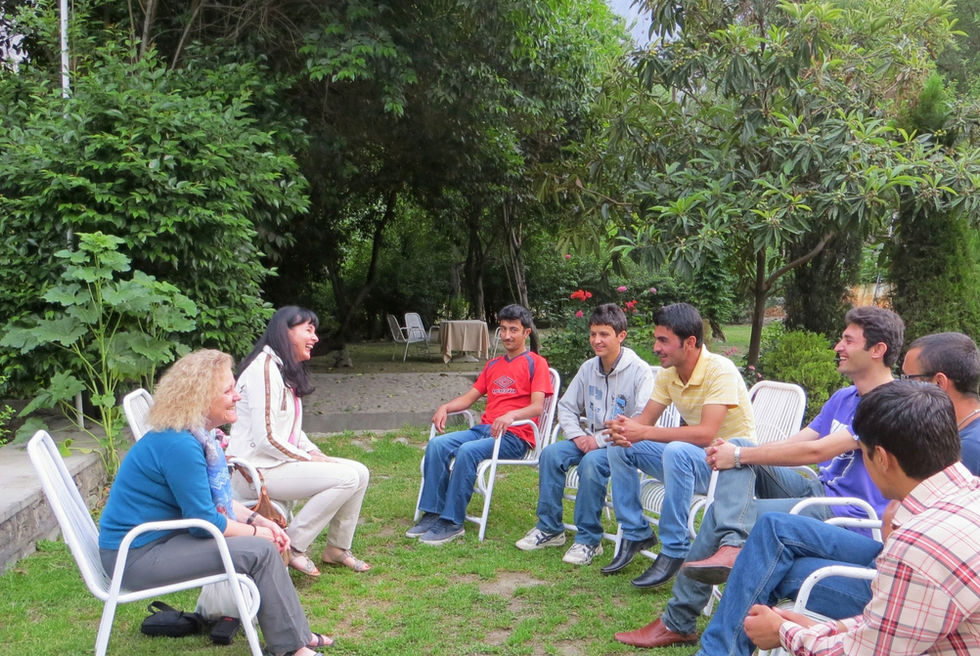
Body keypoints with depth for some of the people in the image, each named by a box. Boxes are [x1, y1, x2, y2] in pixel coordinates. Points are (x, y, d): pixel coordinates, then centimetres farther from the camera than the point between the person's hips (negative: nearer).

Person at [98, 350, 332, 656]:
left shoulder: (199, 436, 6)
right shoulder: (179, 445, -26)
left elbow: (220, 501, 15)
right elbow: (205, 522, -23)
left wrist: (258, 520, 1)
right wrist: (257, 532, -10)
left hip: (161, 538, 10)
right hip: (137, 555, -10)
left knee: (264, 539, 6)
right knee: (260, 551, -16)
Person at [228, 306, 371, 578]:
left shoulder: (287, 370, 15)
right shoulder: (264, 370, -18)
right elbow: (266, 438, -23)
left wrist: (316, 453, 3)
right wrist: (309, 459, -14)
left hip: (280, 461, 10)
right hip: (257, 470, -10)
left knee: (360, 472, 1)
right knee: (347, 478, -21)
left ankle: (338, 548, 13)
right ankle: (293, 548, -11)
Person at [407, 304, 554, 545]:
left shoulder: (536, 363, 1)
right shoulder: (493, 364, 24)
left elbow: (537, 406, -11)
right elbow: (470, 397, 22)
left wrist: (511, 415, -30)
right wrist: (445, 407, 2)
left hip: (515, 437, -7)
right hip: (484, 429, 7)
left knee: (468, 451, -33)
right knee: (437, 444, -18)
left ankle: (452, 522, -25)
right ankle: (432, 513, -14)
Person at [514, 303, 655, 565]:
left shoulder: (640, 371, -12)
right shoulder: (588, 368, 8)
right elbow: (566, 406, 14)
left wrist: (600, 440, -22)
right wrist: (577, 435, -6)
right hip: (590, 439, 6)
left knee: (592, 462, -34)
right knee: (551, 453, -17)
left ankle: (589, 539, -21)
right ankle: (549, 529, -5)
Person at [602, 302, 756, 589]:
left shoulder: (720, 370, -22)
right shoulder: (668, 374, 1)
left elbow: (706, 434, -31)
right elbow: (645, 419, 3)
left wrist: (644, 433, -31)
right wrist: (625, 427, -22)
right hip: (690, 461, 8)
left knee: (677, 451, -37)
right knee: (620, 447, -5)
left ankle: (674, 550, -23)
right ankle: (636, 533, 6)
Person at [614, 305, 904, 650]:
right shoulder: (842, 398, 16)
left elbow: (816, 450, -24)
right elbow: (795, 442, 9)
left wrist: (739, 455, -18)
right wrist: (736, 454, -9)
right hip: (819, 492, 9)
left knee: (720, 516, -19)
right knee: (738, 458, -10)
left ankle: (678, 622, -12)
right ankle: (733, 542, -33)